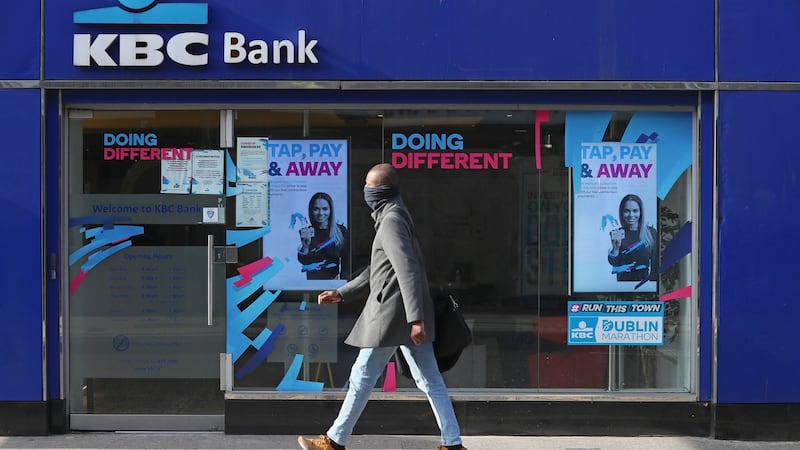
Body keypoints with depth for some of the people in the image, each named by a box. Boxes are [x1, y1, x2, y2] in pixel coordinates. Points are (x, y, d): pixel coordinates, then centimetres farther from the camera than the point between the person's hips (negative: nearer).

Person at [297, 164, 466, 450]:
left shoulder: (391, 220, -13)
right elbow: (377, 270, 27)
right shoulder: (394, 217, 19)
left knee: (362, 376, 1)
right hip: (407, 315, 10)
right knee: (429, 380, 7)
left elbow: (407, 270, -22)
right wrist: (341, 294, 27)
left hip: (391, 312, -10)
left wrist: (415, 319, -28)